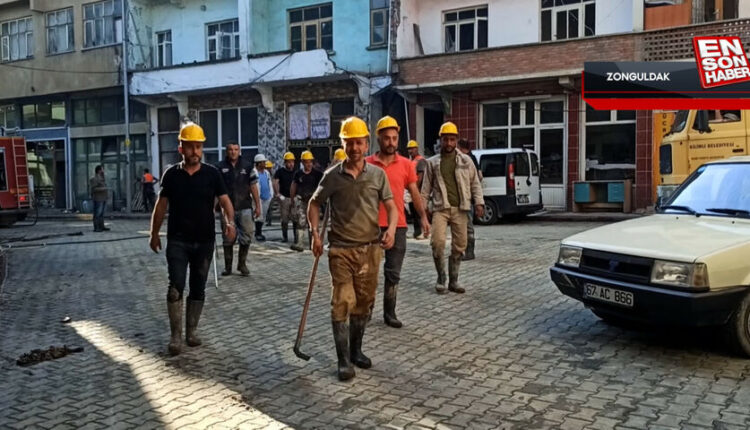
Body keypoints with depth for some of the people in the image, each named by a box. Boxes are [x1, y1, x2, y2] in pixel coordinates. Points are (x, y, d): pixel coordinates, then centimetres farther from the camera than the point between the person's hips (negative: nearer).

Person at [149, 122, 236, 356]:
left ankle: (192, 331, 24)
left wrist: (229, 221, -26)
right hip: (177, 240, -1)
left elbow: (225, 201, -7)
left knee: (198, 288, 10)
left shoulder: (211, 173, -1)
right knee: (176, 286, -8)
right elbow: (161, 205, 8)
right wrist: (154, 233, 7)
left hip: (204, 240, 1)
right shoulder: (172, 174, 1)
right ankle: (176, 336, 1)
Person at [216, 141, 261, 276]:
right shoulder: (220, 167, 1)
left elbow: (253, 186, 6)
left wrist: (257, 205, 4)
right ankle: (228, 267, 18)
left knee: (246, 237, 1)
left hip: (245, 208, 1)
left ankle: (242, 264, 18)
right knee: (228, 239, 7)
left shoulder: (247, 166, 5)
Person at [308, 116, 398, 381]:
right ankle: (344, 360, 3)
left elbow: (391, 207, 5)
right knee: (342, 303, -7)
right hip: (341, 249, -2)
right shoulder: (332, 175, 0)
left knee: (364, 302, 11)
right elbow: (314, 203, 11)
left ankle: (356, 350, 28)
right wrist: (315, 233, -2)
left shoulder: (378, 174, 3)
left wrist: (391, 229, -16)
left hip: (370, 248, 2)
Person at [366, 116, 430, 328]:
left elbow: (414, 193, 8)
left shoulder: (406, 164, 5)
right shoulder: (367, 164, 0)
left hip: (397, 226, 1)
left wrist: (423, 217, -1)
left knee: (393, 273, 7)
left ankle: (389, 313, 17)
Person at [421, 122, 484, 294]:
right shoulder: (432, 162, 9)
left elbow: (475, 183, 10)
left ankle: (453, 281, 17)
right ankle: (441, 278, 3)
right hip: (440, 208, -1)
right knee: (438, 242, -16)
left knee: (459, 246, 4)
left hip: (460, 209, 2)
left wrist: (478, 202, -3)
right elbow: (426, 187, 10)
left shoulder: (466, 160, 10)